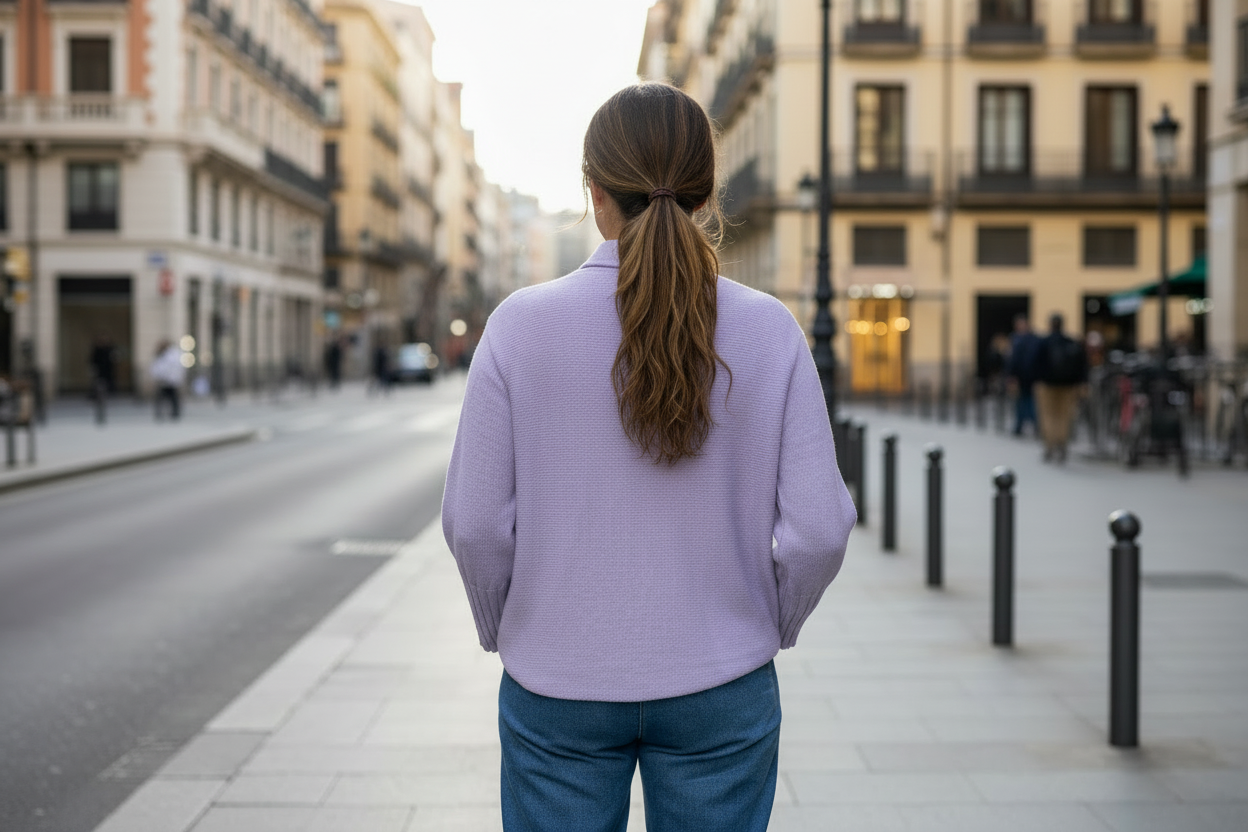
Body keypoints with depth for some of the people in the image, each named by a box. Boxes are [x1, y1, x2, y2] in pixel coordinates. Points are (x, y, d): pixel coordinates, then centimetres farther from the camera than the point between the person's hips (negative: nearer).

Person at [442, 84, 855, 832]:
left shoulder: (522, 326, -10)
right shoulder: (769, 330, -8)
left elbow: (476, 523, -7)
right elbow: (818, 527, -8)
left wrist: (506, 632, 11)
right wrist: (770, 626, 11)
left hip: (559, 686, 0)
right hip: (720, 688, 1)